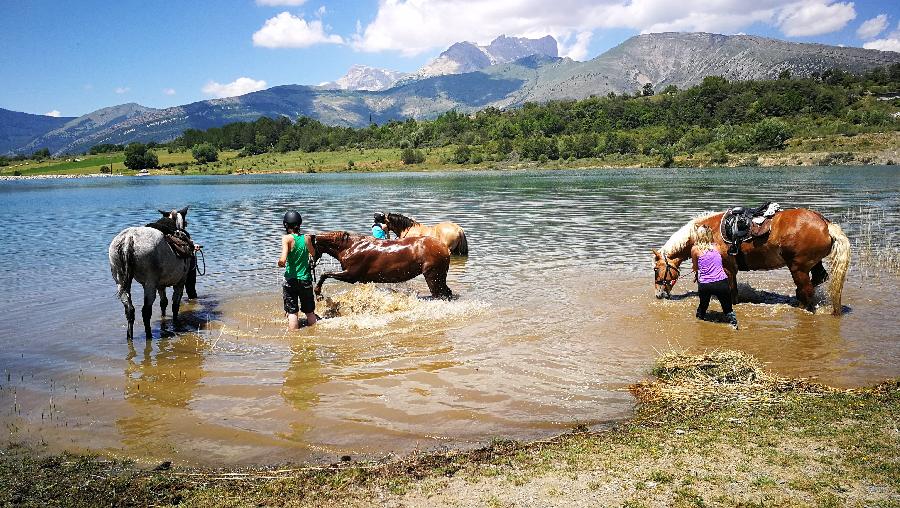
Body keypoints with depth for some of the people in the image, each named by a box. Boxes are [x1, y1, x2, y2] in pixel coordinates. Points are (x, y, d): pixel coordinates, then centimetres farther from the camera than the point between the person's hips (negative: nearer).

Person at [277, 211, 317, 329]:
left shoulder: (287, 238, -13)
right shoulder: (306, 238, -1)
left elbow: (283, 260, -23)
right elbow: (313, 253, 20)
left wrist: (280, 263, -2)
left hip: (291, 280, -3)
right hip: (306, 280, 3)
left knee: (292, 313, 3)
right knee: (310, 312, 16)